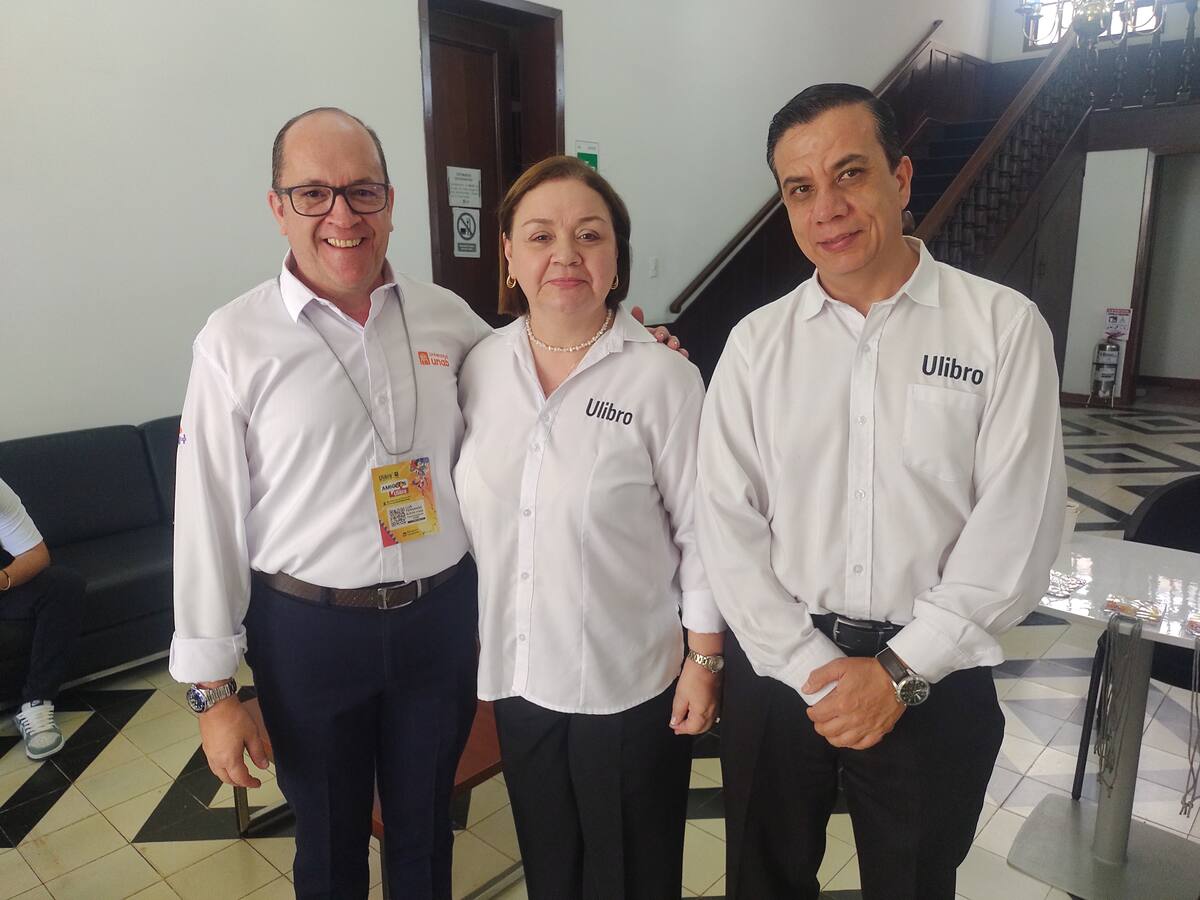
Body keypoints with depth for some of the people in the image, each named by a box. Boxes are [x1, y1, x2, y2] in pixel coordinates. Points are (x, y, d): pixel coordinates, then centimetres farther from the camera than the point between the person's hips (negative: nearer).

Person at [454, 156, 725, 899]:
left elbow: (702, 535, -10)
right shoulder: (482, 367, -2)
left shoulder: (663, 378, -16)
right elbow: (473, 515, 7)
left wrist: (704, 661, -7)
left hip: (630, 680, -4)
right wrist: (465, 637, 11)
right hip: (518, 672, 4)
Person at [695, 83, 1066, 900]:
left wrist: (899, 669, -12)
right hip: (778, 672, 2)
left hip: (934, 681, -1)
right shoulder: (757, 342, -2)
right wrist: (814, 669, -11)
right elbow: (726, 525, -6)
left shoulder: (1005, 327, -6)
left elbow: (1017, 527, -10)